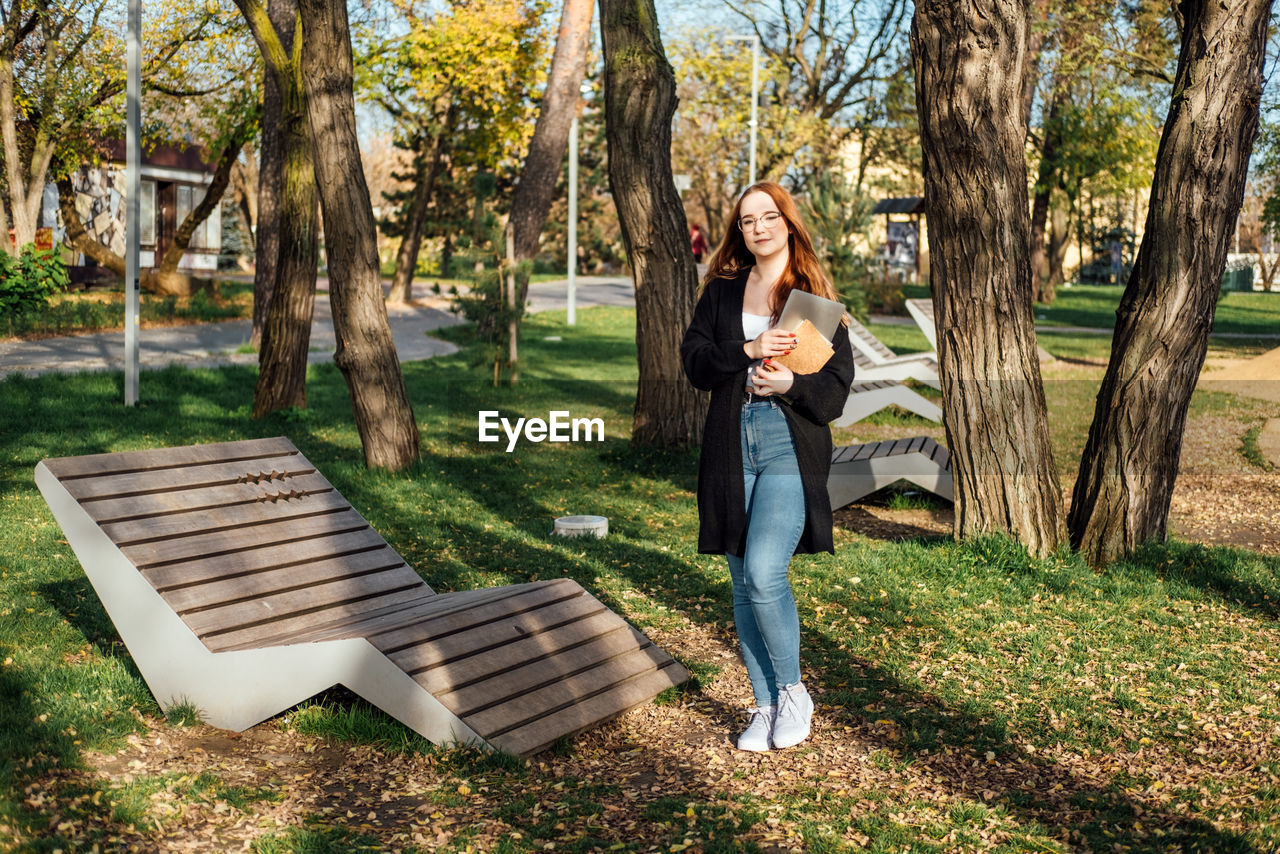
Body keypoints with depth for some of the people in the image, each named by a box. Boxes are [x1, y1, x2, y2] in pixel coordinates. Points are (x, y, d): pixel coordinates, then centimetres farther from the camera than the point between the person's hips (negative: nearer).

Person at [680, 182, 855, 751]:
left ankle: (793, 692, 4)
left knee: (763, 571, -18)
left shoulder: (814, 295, 4)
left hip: (791, 446, -3)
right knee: (743, 582, 6)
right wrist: (747, 352, -14)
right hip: (731, 447, 4)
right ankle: (766, 706, 19)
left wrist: (790, 383, -18)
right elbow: (694, 361, 2)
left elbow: (838, 381, 1)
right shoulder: (721, 292, 12)